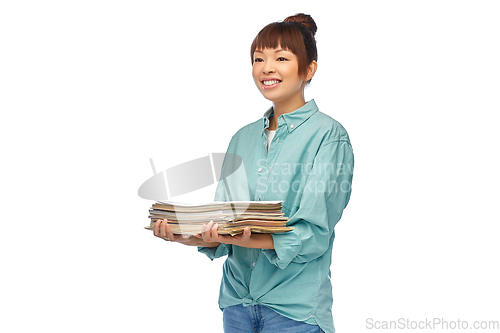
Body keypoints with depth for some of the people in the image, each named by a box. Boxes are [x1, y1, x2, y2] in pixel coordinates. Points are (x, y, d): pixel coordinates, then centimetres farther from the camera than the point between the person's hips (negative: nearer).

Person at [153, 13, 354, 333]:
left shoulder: (329, 135, -8)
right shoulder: (243, 138, 10)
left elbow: (313, 234, -16)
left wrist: (248, 239, -30)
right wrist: (194, 236, -14)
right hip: (236, 298, 5)